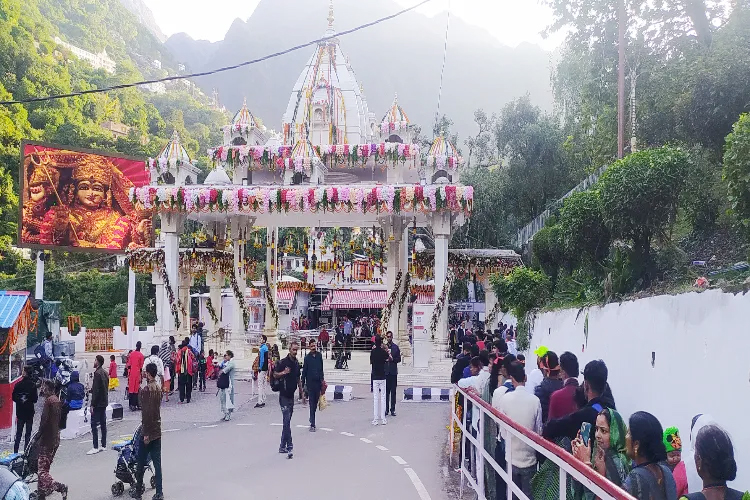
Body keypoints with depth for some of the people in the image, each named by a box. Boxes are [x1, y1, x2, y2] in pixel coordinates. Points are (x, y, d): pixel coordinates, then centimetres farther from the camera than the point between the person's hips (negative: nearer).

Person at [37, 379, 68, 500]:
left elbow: (44, 421, -20)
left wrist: (37, 437, -13)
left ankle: (59, 487, -20)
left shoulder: (49, 400, -15)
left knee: (42, 470, -9)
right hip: (55, 439, 9)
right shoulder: (57, 400, 12)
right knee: (45, 468, 20)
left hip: (47, 440, -9)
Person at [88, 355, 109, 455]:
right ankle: (103, 445, 16)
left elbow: (96, 390, -20)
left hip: (98, 403, -9)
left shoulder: (97, 373, -17)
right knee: (103, 424, 12)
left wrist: (92, 405, -17)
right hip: (104, 402, 9)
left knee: (94, 425, -6)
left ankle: (95, 447, -7)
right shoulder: (105, 373, 11)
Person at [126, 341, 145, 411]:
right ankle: (135, 404, 0)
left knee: (131, 388, 7)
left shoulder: (131, 354, 3)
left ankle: (131, 404, 9)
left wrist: (128, 373, 13)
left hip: (131, 372, 3)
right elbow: (141, 366, -5)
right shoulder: (141, 355, -7)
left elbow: (129, 364, 6)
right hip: (137, 373, -3)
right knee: (136, 389, 1)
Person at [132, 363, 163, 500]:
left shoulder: (146, 390, -17)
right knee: (157, 462, 7)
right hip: (158, 430, 7)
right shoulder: (158, 388, 7)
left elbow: (146, 412, -20)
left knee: (141, 462, 8)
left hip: (148, 431, -7)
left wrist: (146, 433, -17)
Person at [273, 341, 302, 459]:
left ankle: (283, 446, 20)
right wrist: (283, 373, -28)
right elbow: (275, 375, -10)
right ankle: (289, 447, -15)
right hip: (284, 395, -7)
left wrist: (301, 392, 20)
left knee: (287, 421, 12)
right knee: (287, 421, -12)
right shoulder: (283, 362, -11)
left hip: (291, 395, 7)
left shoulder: (297, 363, 10)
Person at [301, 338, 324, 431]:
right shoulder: (307, 357, -4)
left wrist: (322, 379, 6)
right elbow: (304, 372, -2)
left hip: (318, 382, 3)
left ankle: (312, 418, 36)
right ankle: (312, 425, -1)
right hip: (310, 383, -3)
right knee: (312, 403, -3)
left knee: (315, 402, 13)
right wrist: (303, 385, -4)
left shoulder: (319, 356, 4)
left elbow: (321, 369, 11)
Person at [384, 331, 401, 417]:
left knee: (393, 391, 1)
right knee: (386, 391, 3)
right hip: (385, 371, 0)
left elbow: (399, 359, 5)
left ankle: (393, 410, 6)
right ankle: (386, 409, 10)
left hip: (393, 371, 0)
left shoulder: (396, 347, 5)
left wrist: (393, 359, -11)